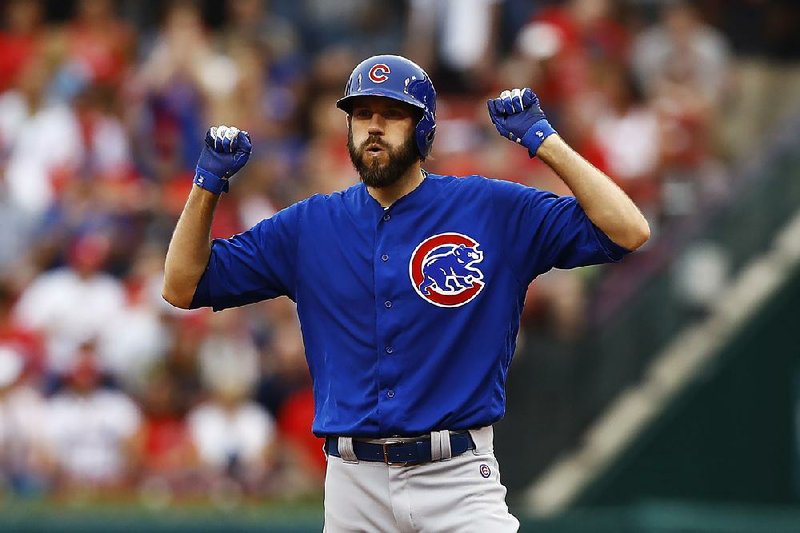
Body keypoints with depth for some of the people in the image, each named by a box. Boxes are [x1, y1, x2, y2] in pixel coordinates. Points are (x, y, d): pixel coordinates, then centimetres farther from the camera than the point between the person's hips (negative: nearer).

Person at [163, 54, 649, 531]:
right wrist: (209, 183, -1)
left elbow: (628, 232, -5)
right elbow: (183, 287, 12)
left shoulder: (492, 211, 1)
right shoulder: (309, 227, 9)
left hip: (459, 480, -3)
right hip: (353, 484, 3)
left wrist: (545, 142, -10)